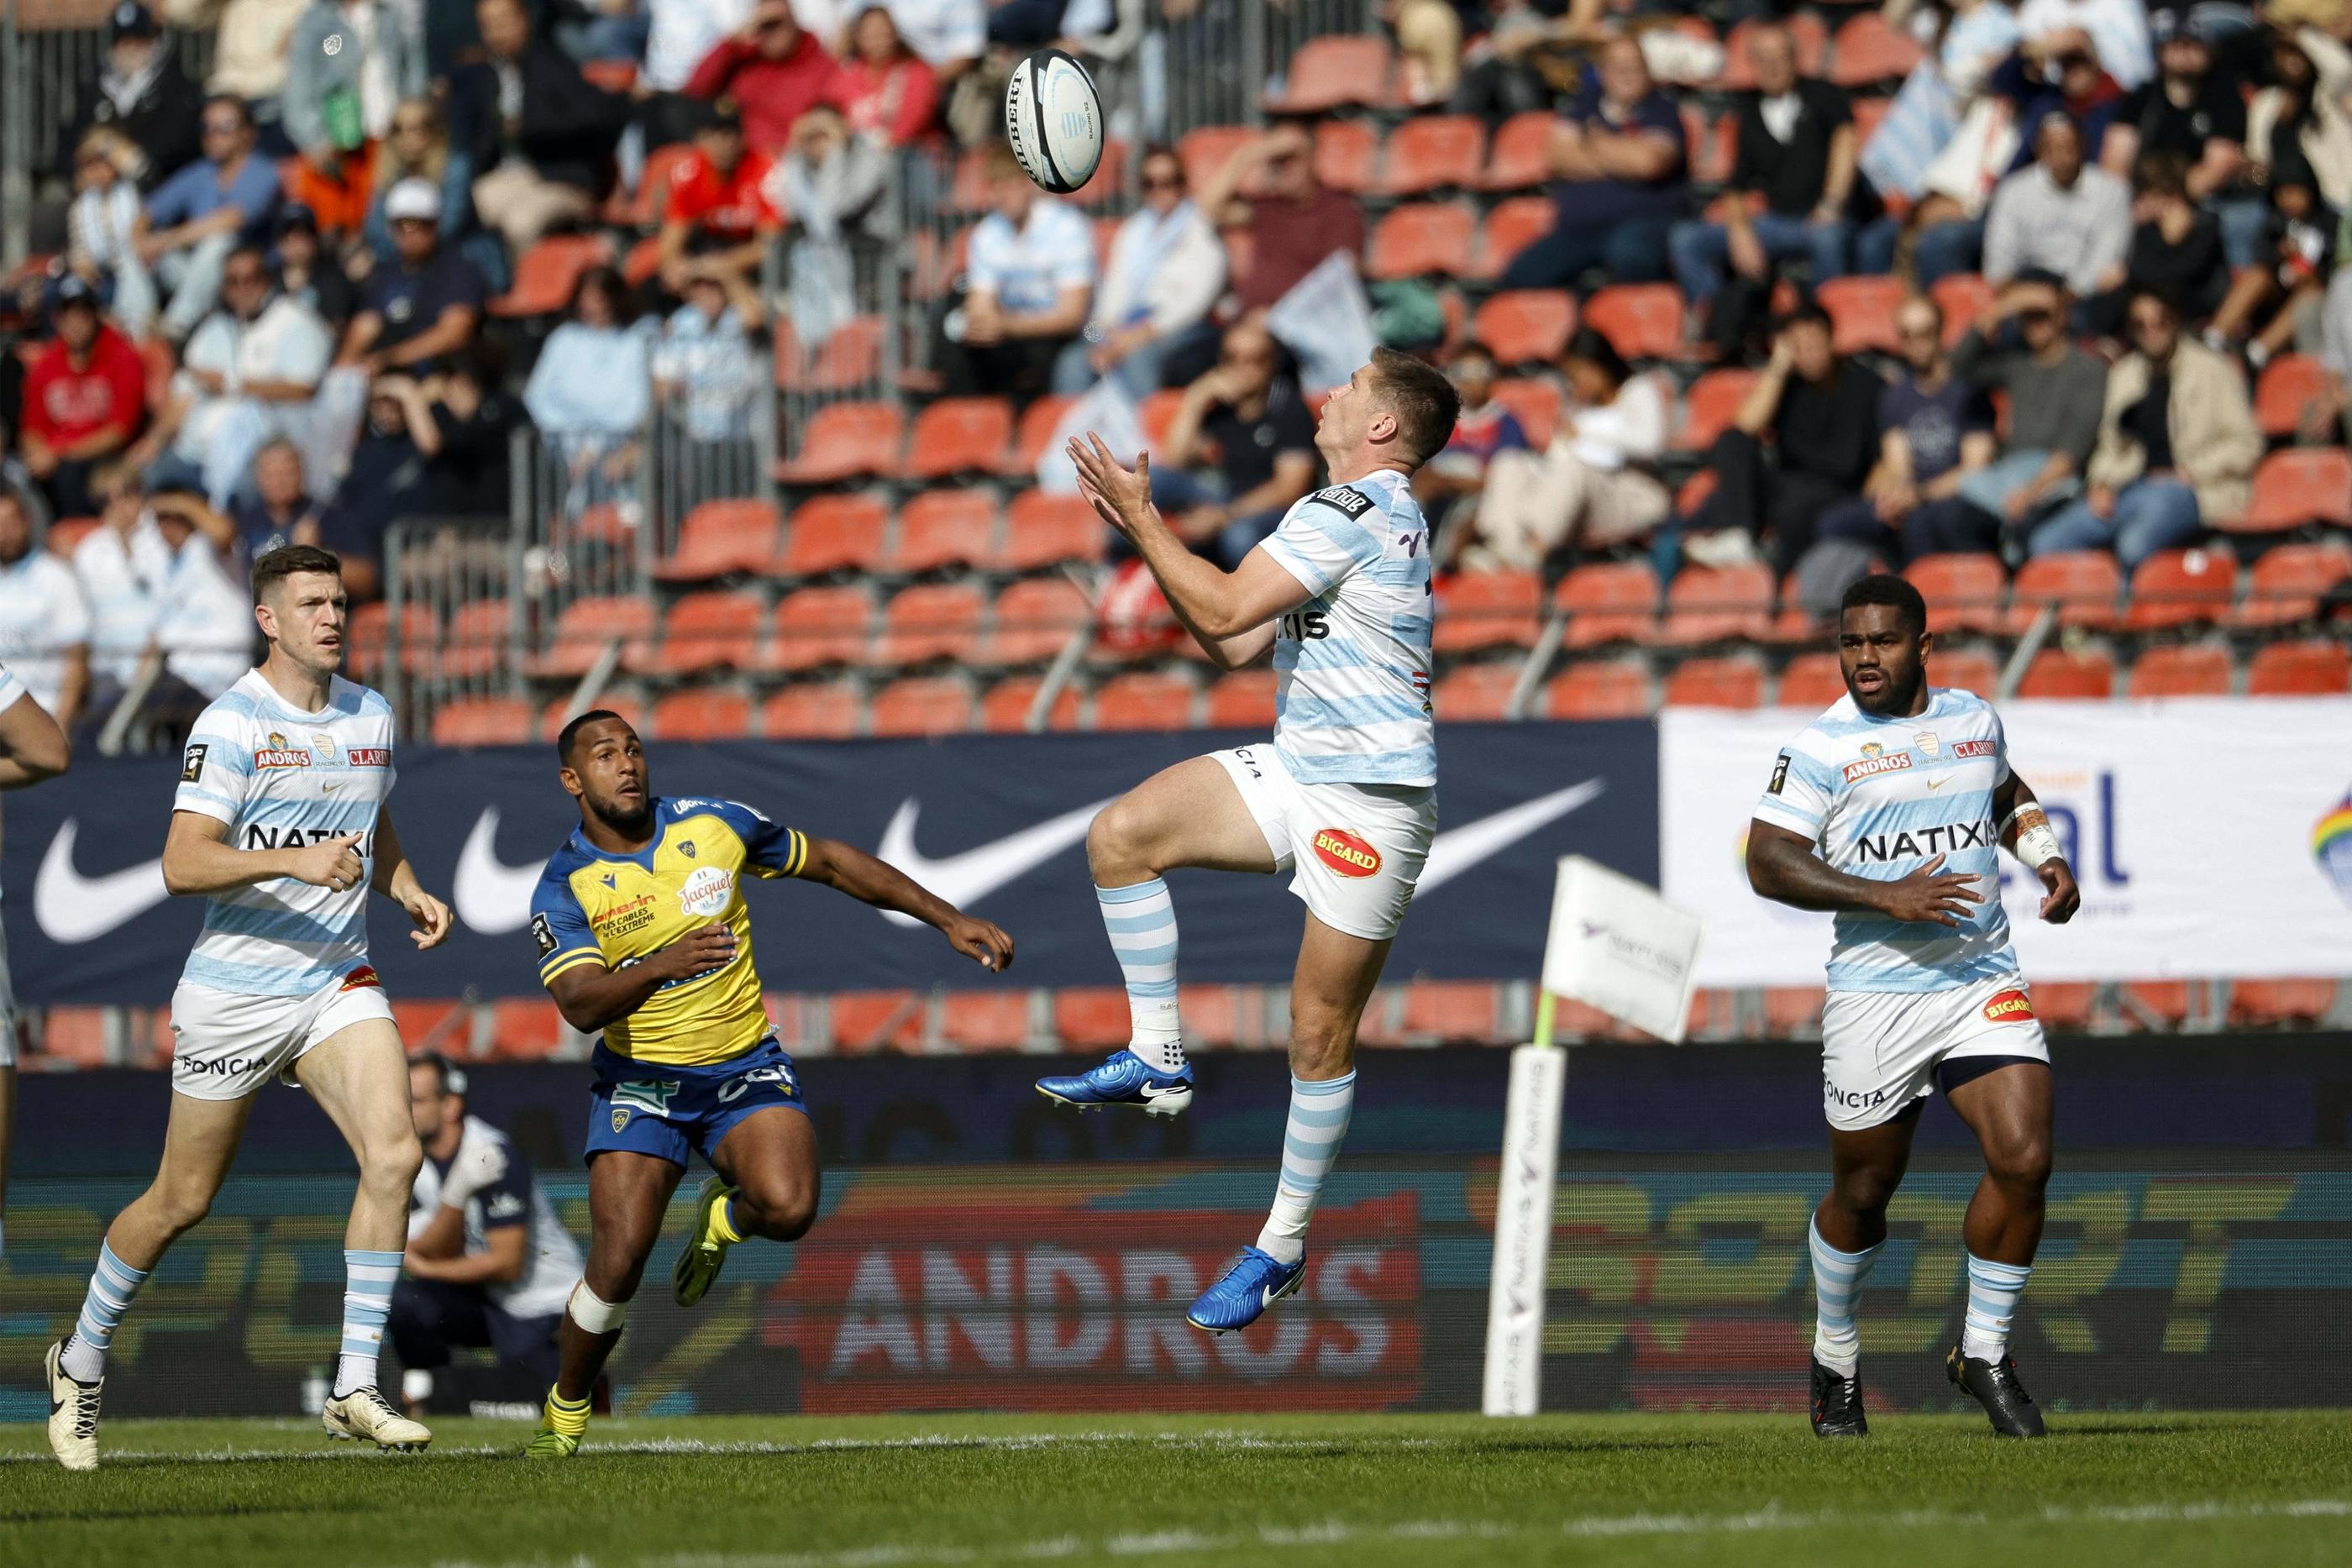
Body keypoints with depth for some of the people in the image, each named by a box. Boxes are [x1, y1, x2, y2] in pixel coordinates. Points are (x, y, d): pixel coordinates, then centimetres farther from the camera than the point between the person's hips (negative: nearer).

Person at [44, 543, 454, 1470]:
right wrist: (294, 862, -32)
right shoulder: (232, 723, -12)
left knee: (394, 1155, -18)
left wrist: (412, 893, 9)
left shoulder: (370, 717, 9)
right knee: (182, 1201, 5)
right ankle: (82, 1363, 29)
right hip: (234, 993, -5)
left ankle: (355, 1390, -14)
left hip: (339, 984, 5)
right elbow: (182, 864, -20)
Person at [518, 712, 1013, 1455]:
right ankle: (567, 1407, 10)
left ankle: (724, 1216, 11)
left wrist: (949, 919, 7)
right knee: (618, 1261, -17)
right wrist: (661, 966, -44)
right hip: (639, 1080, -2)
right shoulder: (565, 885, -11)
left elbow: (833, 863, 9)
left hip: (743, 1067, 2)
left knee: (788, 1207, -27)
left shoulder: (712, 825, -3)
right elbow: (580, 1005, -25)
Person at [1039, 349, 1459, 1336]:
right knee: (1121, 836, -5)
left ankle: (1282, 1247, 5)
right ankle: (1158, 1059, 1)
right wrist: (1146, 535, 12)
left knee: (1320, 1031, -3)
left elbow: (1225, 609, -20)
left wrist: (1140, 517, -10)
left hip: (1368, 800, -10)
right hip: (1297, 772, 10)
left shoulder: (1353, 511, -15)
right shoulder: (1365, 515, 17)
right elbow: (1232, 645, 18)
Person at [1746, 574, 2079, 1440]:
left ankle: (1983, 1351, 5)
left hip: (1984, 981, 3)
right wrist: (1885, 895, -21)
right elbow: (1767, 862, -14)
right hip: (1876, 998, -3)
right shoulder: (1822, 746, -6)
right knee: (1863, 1189, 7)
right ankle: (1836, 1360, 32)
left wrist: (2048, 859, 12)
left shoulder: (1975, 718, 9)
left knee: (2024, 1159, -13)